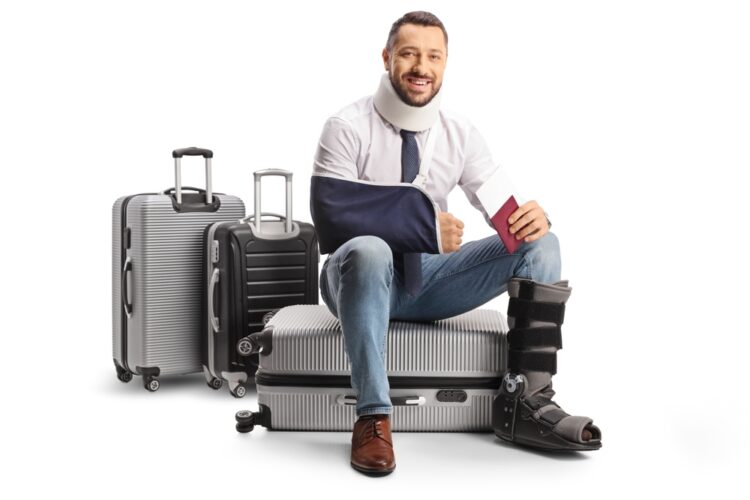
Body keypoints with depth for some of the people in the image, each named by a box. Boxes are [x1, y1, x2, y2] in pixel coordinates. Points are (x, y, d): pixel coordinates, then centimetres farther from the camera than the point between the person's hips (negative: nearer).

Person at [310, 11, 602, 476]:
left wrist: (534, 215, -24)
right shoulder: (348, 127, -11)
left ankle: (525, 400, -18)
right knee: (369, 250, -40)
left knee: (541, 243, -11)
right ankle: (373, 415, -32)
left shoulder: (459, 132, 3)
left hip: (430, 277, 5)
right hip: (363, 277, -4)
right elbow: (332, 219, -20)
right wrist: (425, 224, -23)